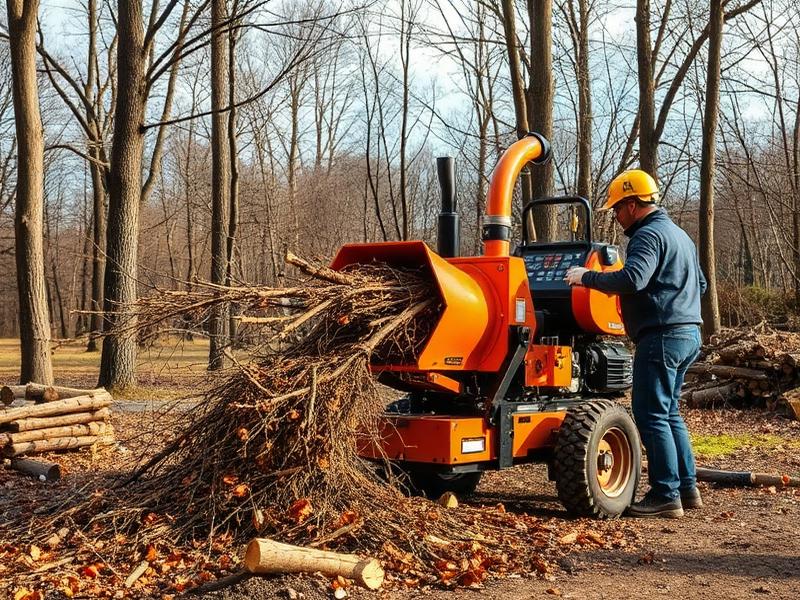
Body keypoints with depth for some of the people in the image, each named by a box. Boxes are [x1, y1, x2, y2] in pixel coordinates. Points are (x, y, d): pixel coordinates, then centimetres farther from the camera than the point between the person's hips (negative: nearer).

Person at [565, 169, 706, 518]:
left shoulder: (649, 234, -11)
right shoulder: (679, 235, 22)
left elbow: (632, 279, -27)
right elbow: (700, 284, 31)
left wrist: (587, 277, -17)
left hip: (662, 335, -10)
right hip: (688, 333, 10)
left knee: (651, 414, -6)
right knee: (668, 412, 16)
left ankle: (666, 496, -5)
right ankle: (687, 488, 19)